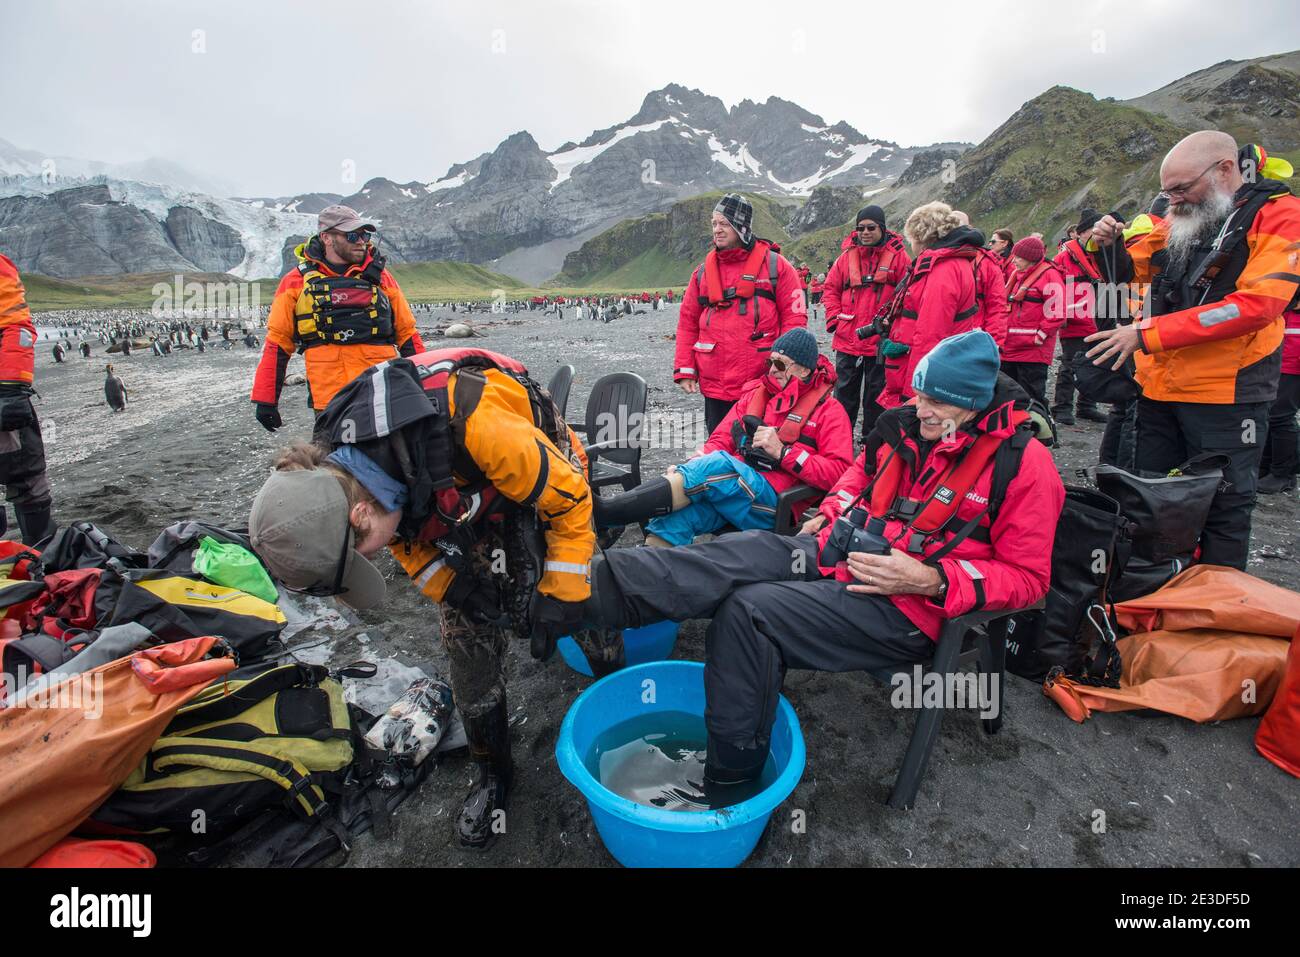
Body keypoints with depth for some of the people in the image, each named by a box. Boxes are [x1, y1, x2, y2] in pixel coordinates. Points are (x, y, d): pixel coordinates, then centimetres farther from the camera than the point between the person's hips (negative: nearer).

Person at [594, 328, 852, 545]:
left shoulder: (828, 410, 6)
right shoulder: (756, 392, 20)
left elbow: (838, 471, -5)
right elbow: (722, 437, 15)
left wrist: (782, 451, -13)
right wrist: (699, 460, -7)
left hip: (774, 501, -5)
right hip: (732, 485, 5)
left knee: (716, 464, -33)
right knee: (676, 514, -29)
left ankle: (604, 512, -37)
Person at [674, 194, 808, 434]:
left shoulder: (774, 265, 1)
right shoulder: (704, 271, 11)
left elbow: (795, 315, -2)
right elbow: (688, 322, 11)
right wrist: (684, 369, 2)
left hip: (763, 384, -3)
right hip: (714, 386, 3)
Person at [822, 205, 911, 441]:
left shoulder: (898, 256, -3)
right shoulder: (847, 255, 4)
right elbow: (830, 288, 11)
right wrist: (834, 319, 0)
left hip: (881, 340, -2)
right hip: (847, 340, 2)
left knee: (876, 395, 10)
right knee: (844, 394, 12)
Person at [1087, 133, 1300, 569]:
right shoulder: (1180, 219, 11)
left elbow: (1257, 304, -20)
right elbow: (1130, 268, 25)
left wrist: (1147, 333, -23)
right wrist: (1109, 244, 1)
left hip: (1226, 395, -6)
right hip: (1158, 387, 6)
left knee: (1223, 508, 5)